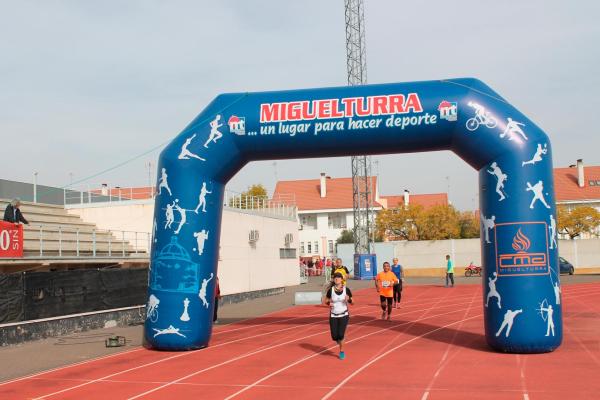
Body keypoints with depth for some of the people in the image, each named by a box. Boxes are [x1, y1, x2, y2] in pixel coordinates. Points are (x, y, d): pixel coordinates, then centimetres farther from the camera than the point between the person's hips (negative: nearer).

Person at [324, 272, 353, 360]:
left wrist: (349, 299, -21)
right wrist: (328, 303, -14)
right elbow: (325, 301, 8)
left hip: (344, 315, -1)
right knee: (334, 336, -2)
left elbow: (352, 302, 1)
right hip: (333, 315, 1)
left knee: (341, 334, -14)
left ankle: (341, 351, 10)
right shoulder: (330, 290, -5)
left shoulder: (346, 290, -6)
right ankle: (339, 340, 37)